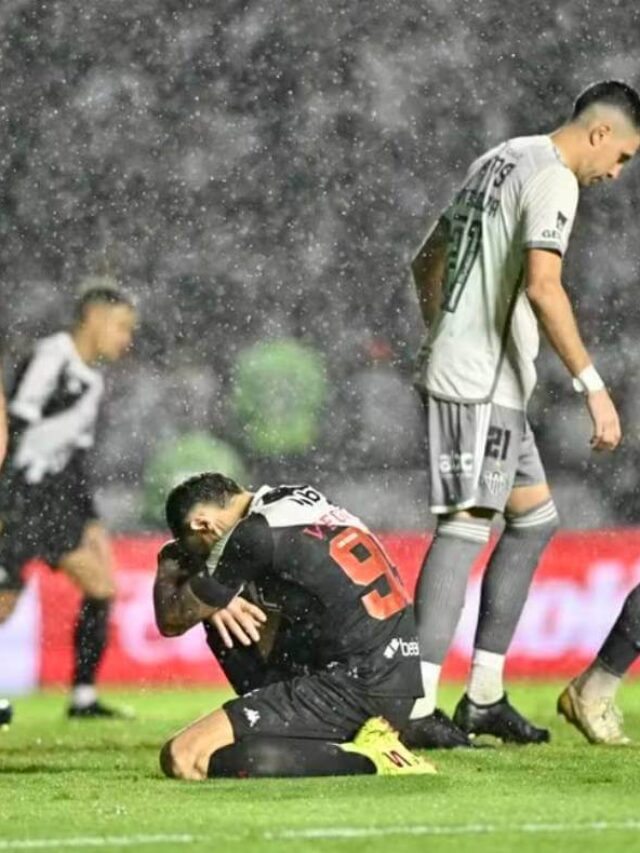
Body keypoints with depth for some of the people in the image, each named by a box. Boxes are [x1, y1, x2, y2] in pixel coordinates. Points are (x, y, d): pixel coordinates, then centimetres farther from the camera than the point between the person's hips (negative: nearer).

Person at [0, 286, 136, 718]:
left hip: (54, 501, 9)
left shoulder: (92, 381, 16)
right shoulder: (50, 359, -12)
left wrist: (91, 521, 18)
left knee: (102, 586, 4)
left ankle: (84, 698, 7)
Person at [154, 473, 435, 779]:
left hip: (357, 690, -10)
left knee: (181, 758, -16)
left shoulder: (253, 536, -13)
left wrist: (169, 569, 15)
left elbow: (172, 621, -2)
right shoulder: (302, 499, 13)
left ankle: (365, 758, -16)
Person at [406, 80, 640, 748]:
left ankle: (484, 697, 14)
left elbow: (426, 264, 27)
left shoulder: (500, 162, 20)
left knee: (535, 518, 14)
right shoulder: (552, 179, -11)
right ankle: (417, 707, -18)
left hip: (454, 368, 10)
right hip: (480, 383, -10)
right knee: (466, 526, -12)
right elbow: (541, 286, -24)